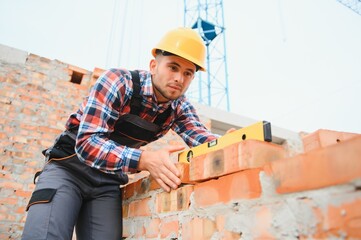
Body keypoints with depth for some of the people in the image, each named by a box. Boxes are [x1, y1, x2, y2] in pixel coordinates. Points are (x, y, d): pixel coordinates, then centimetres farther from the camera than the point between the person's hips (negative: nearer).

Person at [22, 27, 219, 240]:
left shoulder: (179, 107, -3)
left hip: (109, 182, 5)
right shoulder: (118, 81, -21)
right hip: (70, 167, -4)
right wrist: (146, 160, -43)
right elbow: (87, 143, -29)